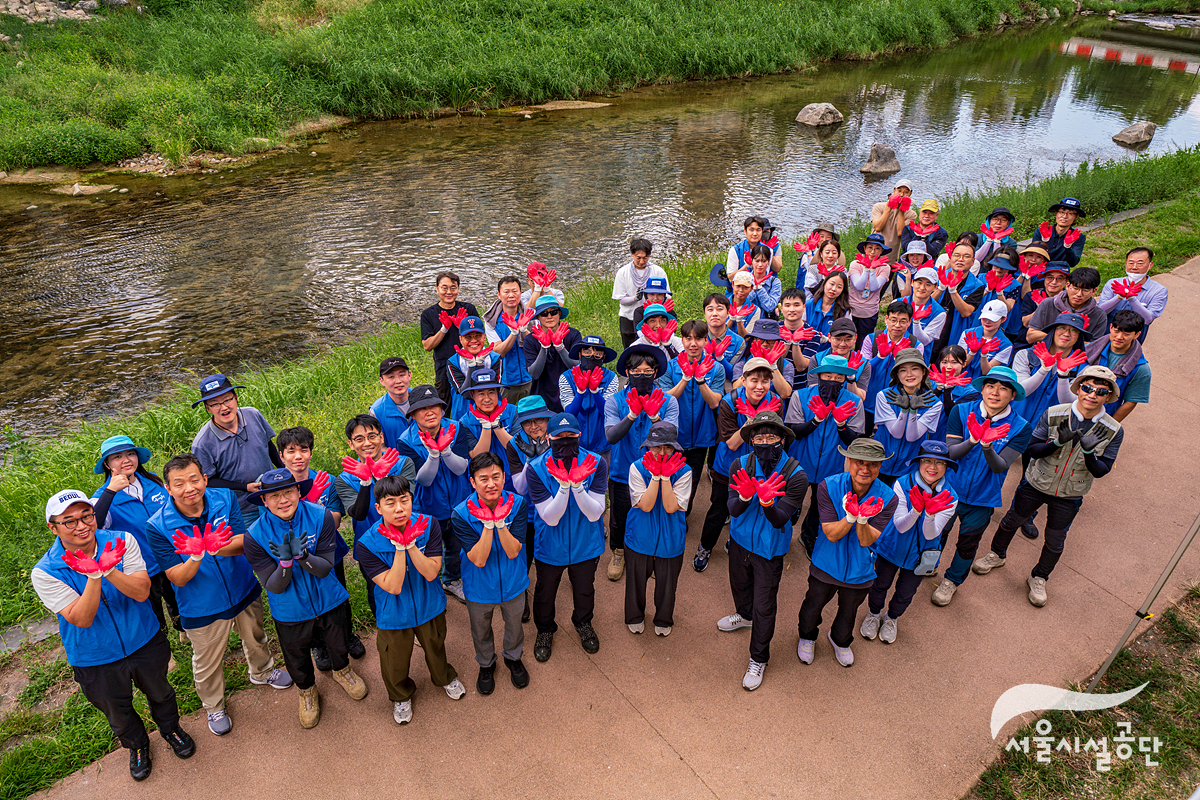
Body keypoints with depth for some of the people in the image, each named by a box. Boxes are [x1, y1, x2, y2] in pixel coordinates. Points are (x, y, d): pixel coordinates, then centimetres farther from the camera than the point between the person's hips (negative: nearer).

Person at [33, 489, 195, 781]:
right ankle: (137, 745, 55)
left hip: (145, 642, 1)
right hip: (96, 659, -1)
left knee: (160, 693, 26)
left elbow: (141, 592, -24)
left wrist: (108, 570, -40)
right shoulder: (45, 573, -21)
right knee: (118, 713, 24)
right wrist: (94, 576, -40)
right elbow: (82, 619, -26)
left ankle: (170, 728, 56)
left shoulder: (122, 541, -18)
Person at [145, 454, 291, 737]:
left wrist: (213, 548, -43)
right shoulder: (157, 527, -23)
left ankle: (262, 672, 59)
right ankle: (213, 707, 48)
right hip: (202, 607, -2)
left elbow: (243, 543, -22)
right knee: (208, 663, 18)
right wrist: (197, 555, -42)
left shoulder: (225, 499, -17)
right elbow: (177, 578, -21)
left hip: (244, 591, 3)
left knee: (255, 638, 28)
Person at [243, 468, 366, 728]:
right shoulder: (255, 535, -23)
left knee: (340, 647, 26)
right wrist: (285, 562, -41)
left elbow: (324, 569, -21)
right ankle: (307, 691, 55)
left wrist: (301, 555, -41)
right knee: (297, 660, 23)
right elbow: (274, 587, -21)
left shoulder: (320, 517, -23)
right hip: (291, 612, -1)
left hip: (330, 602, 1)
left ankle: (342, 671, 61)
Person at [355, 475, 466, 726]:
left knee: (435, 648, 27)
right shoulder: (367, 544, -27)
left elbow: (431, 573, -24)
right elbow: (393, 586, -28)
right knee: (395, 661, 20)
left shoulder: (428, 525, -22)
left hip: (429, 606, 2)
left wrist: (411, 543, -35)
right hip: (393, 615, -1)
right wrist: (399, 547, -36)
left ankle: (445, 678, 60)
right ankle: (401, 696, 53)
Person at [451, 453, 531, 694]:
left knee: (514, 624, 26)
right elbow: (478, 559, -28)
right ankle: (486, 664, 55)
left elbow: (513, 552, -24)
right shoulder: (462, 514, -26)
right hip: (480, 588, -1)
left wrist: (500, 521, -38)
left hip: (512, 583, 1)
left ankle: (513, 658, 57)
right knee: (481, 631, 24)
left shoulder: (517, 504, -22)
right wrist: (488, 524, -38)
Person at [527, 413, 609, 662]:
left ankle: (583, 623, 58)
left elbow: (594, 514, -24)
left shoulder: (595, 463, -21)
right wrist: (564, 485, -41)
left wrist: (577, 484, -40)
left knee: (585, 589, 26)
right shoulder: (536, 468, -23)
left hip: (586, 545, 1)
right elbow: (551, 518, -25)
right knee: (545, 592, 22)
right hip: (550, 546, -1)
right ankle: (545, 630, 54)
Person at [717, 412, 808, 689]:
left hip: (770, 549, -4)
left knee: (764, 606, 8)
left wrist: (767, 501, -47)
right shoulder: (740, 465, -16)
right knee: (739, 585, 29)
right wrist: (745, 496, -42)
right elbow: (733, 511, -20)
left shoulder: (795, 476, -24)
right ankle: (744, 615, 63)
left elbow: (779, 520, -27)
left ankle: (758, 659, 32)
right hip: (740, 540, 4)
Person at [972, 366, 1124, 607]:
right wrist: (1058, 443, -34)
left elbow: (1101, 471, -14)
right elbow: (1033, 449, -15)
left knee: (1055, 541, 15)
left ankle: (1039, 578, 40)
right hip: (1036, 482, 0)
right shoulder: (1053, 414, -20)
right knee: (1011, 521, 18)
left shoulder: (1113, 431, -17)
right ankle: (997, 555, 46)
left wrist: (1089, 451, -35)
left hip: (1069, 496, 0)